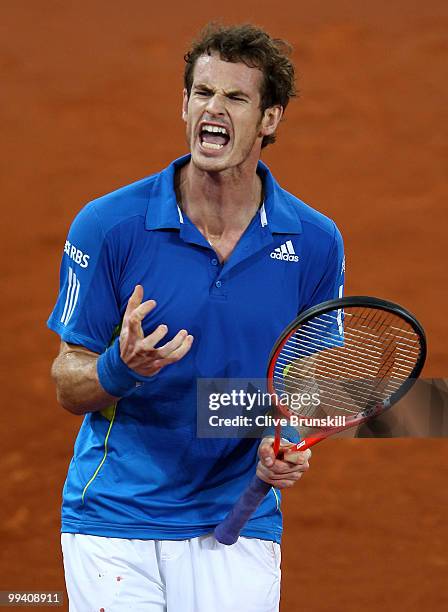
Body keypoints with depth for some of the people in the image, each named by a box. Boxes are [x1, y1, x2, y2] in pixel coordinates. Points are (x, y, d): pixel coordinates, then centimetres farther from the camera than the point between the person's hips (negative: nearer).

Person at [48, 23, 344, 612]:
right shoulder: (107, 225, -9)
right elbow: (69, 386, -5)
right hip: (112, 518, -2)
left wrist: (290, 442, -12)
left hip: (239, 521, 2)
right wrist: (120, 369, -27)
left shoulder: (314, 243, -2)